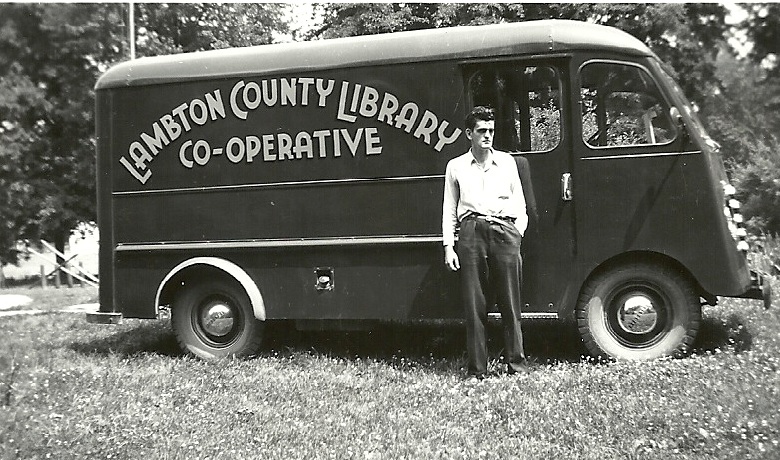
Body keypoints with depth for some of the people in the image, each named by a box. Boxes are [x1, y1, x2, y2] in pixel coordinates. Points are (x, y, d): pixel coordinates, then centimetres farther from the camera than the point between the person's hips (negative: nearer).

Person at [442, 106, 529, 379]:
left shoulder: (507, 162, 17)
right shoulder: (456, 166, 15)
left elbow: (520, 204, 19)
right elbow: (449, 209, 13)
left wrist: (518, 235, 6)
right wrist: (448, 246, 4)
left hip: (504, 230, 1)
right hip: (471, 231, 0)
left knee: (510, 303, -1)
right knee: (473, 305, -1)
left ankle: (516, 364, 8)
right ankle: (477, 369, 5)